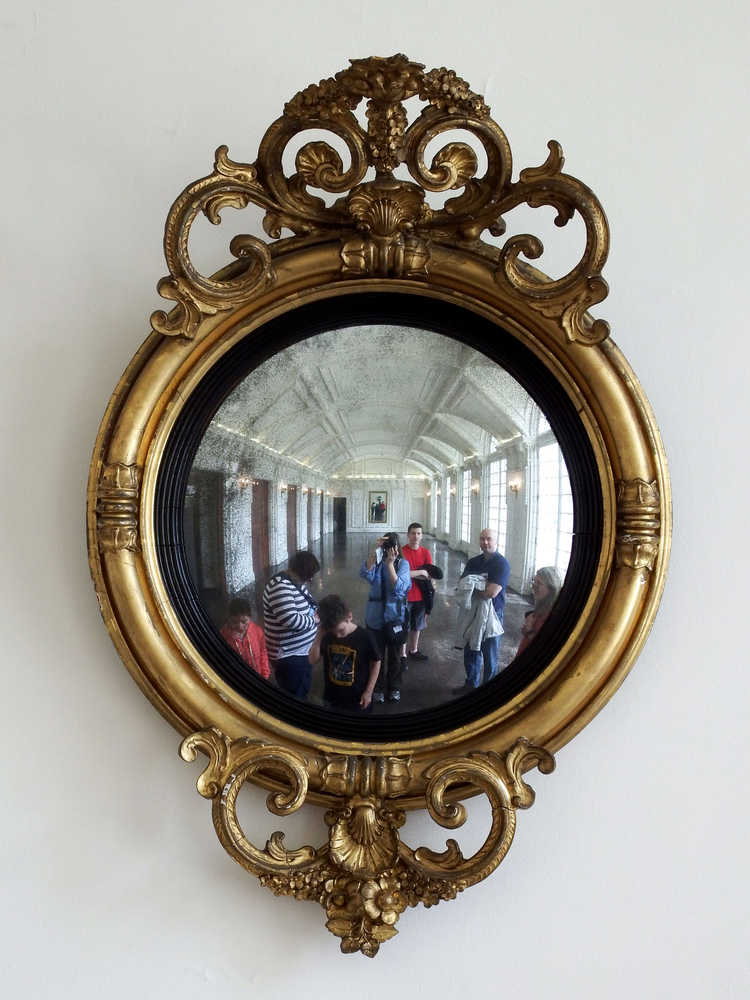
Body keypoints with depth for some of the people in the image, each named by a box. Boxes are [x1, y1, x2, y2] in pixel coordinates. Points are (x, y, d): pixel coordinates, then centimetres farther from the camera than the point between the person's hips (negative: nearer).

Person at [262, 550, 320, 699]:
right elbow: (291, 620, -35)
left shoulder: (297, 582, 5)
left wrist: (319, 611, 0)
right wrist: (313, 620, -19)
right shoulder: (280, 587, -26)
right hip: (289, 657, -10)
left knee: (302, 694, 25)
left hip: (302, 652, 10)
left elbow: (309, 602, 21)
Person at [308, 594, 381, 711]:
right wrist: (319, 637, -17)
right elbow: (313, 661, -4)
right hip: (332, 697, 3)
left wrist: (368, 691, -7)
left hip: (357, 699, -3)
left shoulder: (364, 637, -20)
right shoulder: (327, 635, -9)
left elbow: (376, 663, -7)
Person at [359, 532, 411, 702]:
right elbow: (365, 574, -26)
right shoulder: (376, 561, -5)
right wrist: (375, 550, -32)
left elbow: (399, 587, -21)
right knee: (377, 655, 11)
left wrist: (390, 564, -26)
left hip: (395, 617, -1)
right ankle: (378, 688, 28)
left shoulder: (403, 564, -8)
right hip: (376, 617, 1)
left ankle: (394, 688, 32)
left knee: (394, 656, 14)